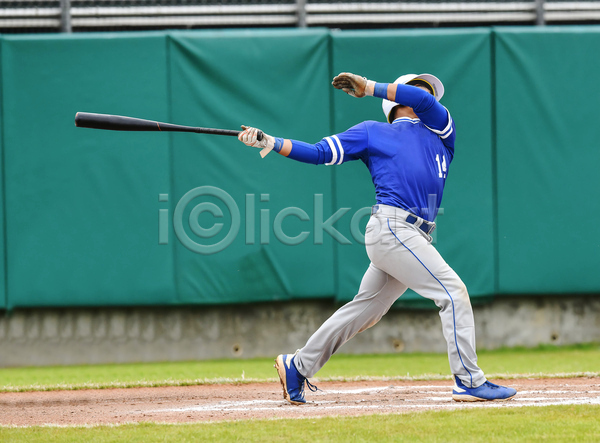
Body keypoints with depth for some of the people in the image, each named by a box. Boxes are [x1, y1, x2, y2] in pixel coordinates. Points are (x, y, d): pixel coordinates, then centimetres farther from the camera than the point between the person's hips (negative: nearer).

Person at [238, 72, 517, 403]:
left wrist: (368, 87, 4)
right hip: (391, 226, -6)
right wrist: (270, 142, 1)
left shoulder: (440, 131, 23)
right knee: (453, 292, -14)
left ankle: (297, 365, 22)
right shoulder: (373, 132, 13)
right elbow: (319, 153, 11)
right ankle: (469, 382, -12)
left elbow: (424, 100, 3)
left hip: (415, 238, 6)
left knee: (364, 310, 11)